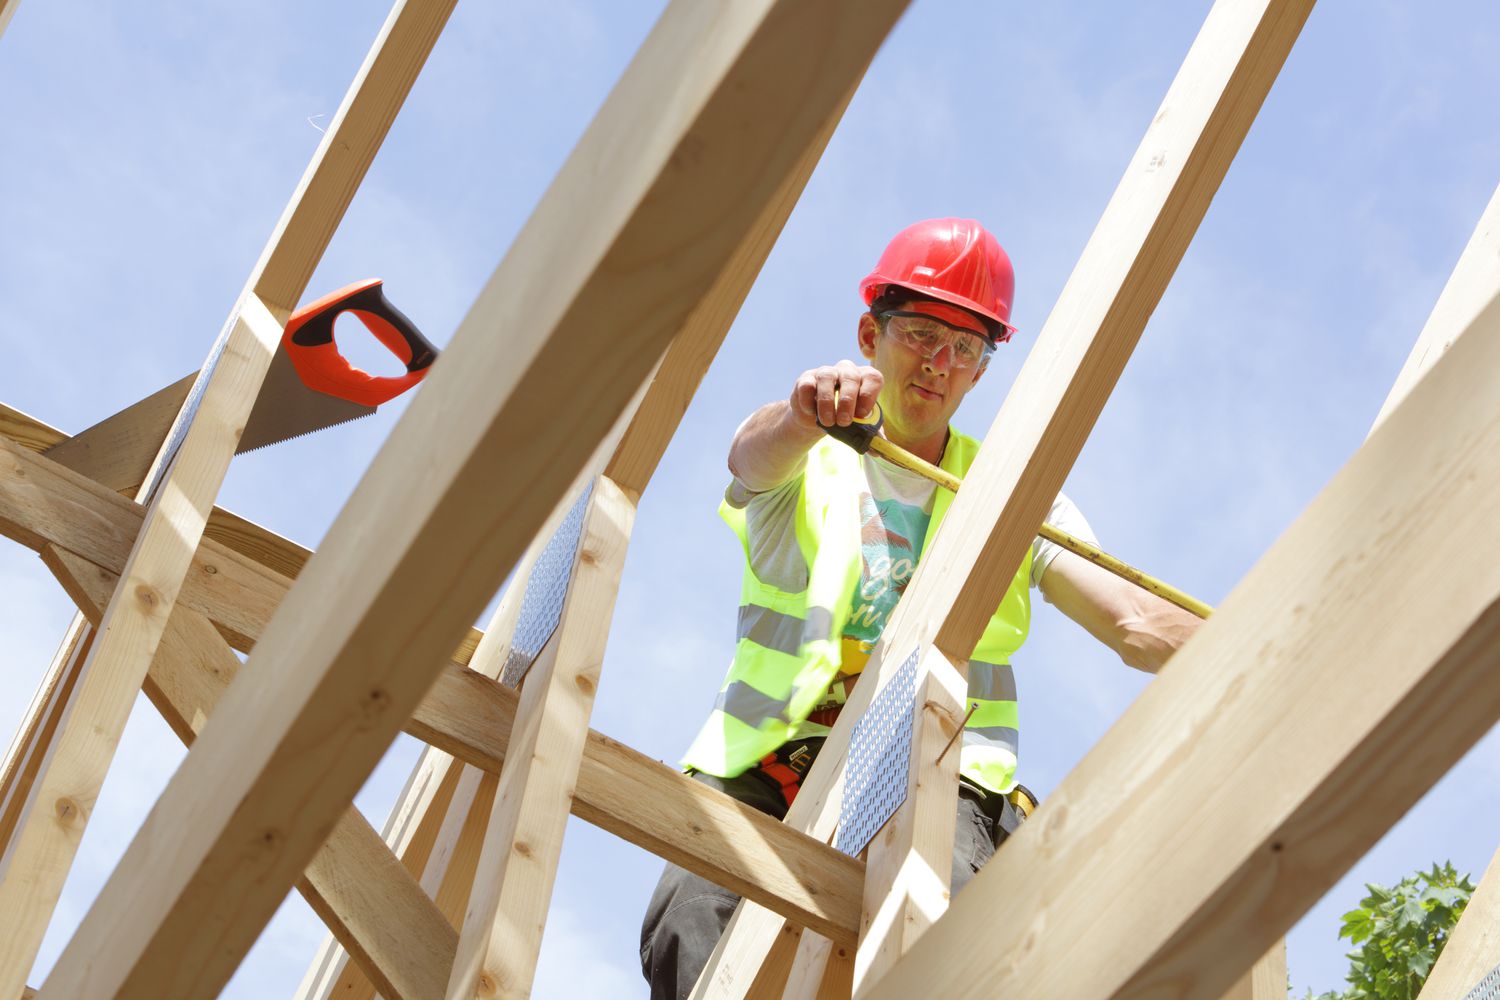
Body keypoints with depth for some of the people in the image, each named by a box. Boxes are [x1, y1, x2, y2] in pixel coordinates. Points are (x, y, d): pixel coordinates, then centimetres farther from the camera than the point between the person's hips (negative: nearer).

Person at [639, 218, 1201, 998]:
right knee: (691, 920, -30)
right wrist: (805, 416, -39)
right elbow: (757, 457, -12)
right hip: (772, 757, 0)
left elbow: (1135, 623, 4)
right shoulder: (805, 460, 15)